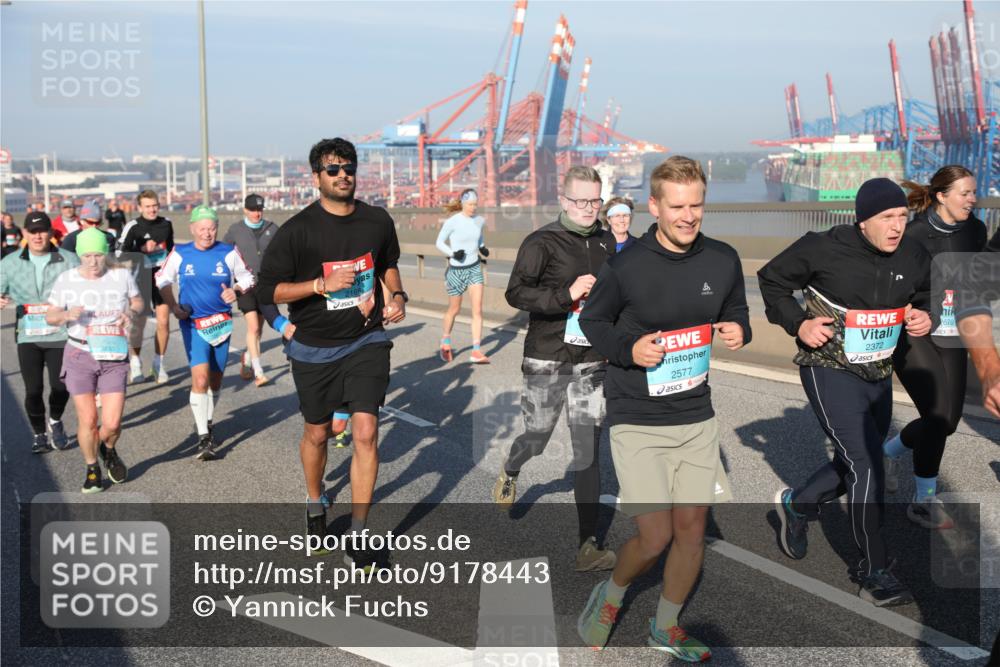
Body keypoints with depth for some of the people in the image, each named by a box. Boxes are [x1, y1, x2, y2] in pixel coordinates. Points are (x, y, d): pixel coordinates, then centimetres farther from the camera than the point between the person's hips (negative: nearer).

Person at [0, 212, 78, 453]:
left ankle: (55, 421, 29)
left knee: (60, 386, -4)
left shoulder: (69, 261, 1)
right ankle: (39, 434, 23)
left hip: (61, 335, -1)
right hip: (27, 336, 1)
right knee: (33, 390, 0)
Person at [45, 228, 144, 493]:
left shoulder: (122, 276, 0)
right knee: (87, 420, -1)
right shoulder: (66, 280, -2)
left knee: (112, 423, -6)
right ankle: (92, 469, 23)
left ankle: (108, 449, 30)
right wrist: (66, 315, -18)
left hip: (114, 359, 0)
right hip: (79, 357, 0)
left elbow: (138, 301, 15)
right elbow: (50, 316, 4)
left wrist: (132, 312, -8)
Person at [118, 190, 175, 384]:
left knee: (163, 322, -4)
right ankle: (135, 363, 19)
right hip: (140, 278, -3)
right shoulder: (133, 227, -9)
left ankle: (159, 363, 9)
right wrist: (142, 249, -19)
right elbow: (121, 254, -10)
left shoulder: (166, 224, 5)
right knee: (138, 322, 2)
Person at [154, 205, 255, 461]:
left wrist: (236, 290, -11)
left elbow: (246, 277, 10)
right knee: (200, 379, -16)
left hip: (221, 322, 2)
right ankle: (204, 438, -10)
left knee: (215, 379, 13)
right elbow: (163, 280, 12)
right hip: (192, 323, -2)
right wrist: (174, 307, 0)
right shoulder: (179, 254, -1)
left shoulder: (229, 253, -3)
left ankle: (207, 422, 38)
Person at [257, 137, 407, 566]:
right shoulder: (298, 230, -11)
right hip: (314, 349, -1)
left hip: (366, 342, 1)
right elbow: (267, 290, -11)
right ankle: (315, 503, 45)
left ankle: (357, 538, -1)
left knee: (365, 433, -10)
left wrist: (397, 296, 2)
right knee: (317, 434, 15)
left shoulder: (378, 221, 1)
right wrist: (322, 284, -22)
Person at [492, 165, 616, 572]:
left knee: (588, 452, 1)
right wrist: (567, 294, -26)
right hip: (547, 360, -3)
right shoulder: (542, 242, -7)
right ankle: (510, 472, 46)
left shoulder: (606, 243, 9)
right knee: (537, 438, 9)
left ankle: (588, 546, 5)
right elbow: (516, 293, -18)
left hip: (592, 362, 4)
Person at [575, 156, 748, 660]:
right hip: (637, 421, -4)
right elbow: (591, 321, 1)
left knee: (692, 528, 9)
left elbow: (737, 313, 17)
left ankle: (665, 627, 33)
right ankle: (611, 596, 27)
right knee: (655, 537, -7)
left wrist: (738, 331, -7)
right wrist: (628, 349, -17)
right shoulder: (626, 266, -12)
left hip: (698, 419, 5)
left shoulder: (724, 261, 0)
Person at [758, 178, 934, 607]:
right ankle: (875, 572, 0)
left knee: (856, 464, 17)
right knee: (865, 465, -12)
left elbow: (928, 294, 17)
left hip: (879, 376, 7)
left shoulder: (912, 256, -2)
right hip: (829, 371, -6)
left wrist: (925, 317, -7)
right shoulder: (825, 249, -16)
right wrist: (798, 324, -15)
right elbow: (771, 279, -4)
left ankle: (796, 504, 43)